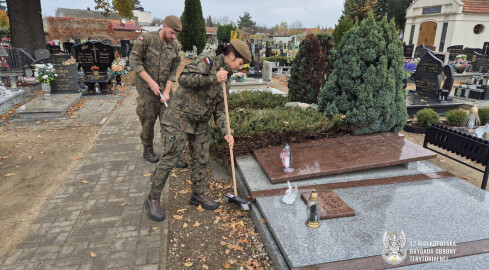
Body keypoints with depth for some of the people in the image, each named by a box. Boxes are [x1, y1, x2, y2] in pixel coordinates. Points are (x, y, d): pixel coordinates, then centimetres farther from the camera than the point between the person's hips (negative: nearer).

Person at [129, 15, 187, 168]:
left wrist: (167, 92, -7)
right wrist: (151, 82, -17)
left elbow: (174, 70, 2)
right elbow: (134, 61, -12)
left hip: (165, 88, 4)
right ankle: (148, 151, 28)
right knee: (148, 121, 6)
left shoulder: (175, 45, 2)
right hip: (147, 89, -3)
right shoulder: (146, 39, -11)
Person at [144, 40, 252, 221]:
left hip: (200, 123, 8)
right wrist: (213, 78, -26)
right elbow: (184, 78, -28)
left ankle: (198, 195, 30)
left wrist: (226, 133, -1)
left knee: (201, 160, 11)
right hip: (179, 118, -8)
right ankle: (152, 199, 14)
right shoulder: (207, 61, -13)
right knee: (169, 159, -3)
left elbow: (219, 109, 9)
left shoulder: (225, 76, 10)